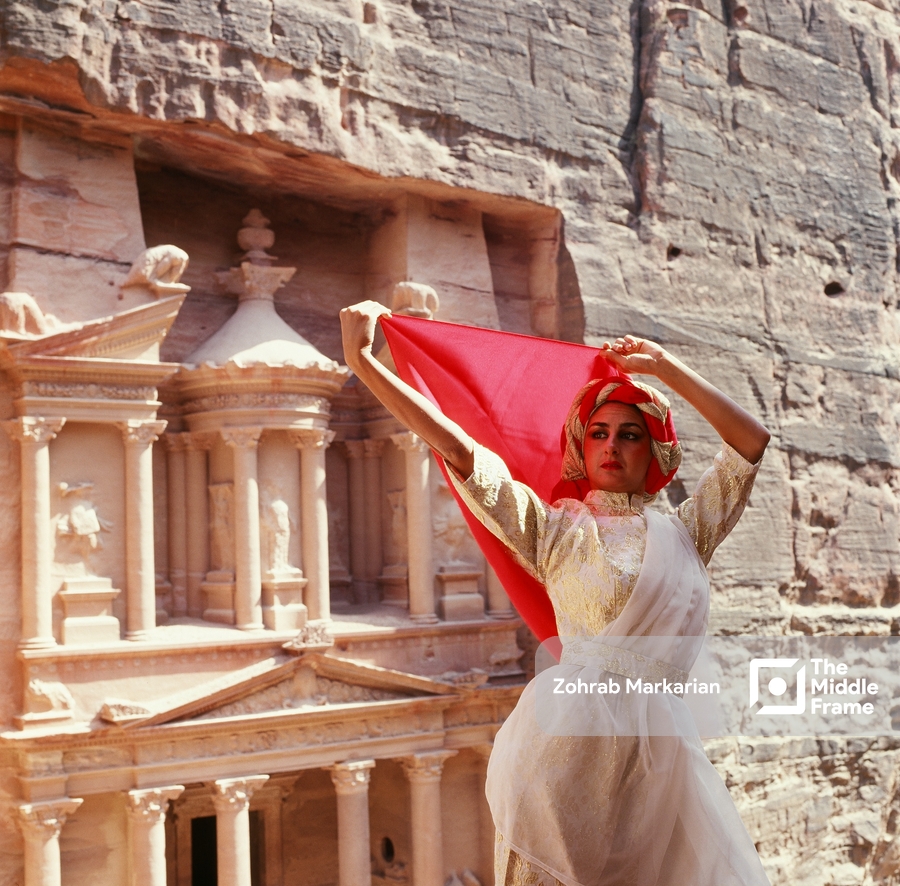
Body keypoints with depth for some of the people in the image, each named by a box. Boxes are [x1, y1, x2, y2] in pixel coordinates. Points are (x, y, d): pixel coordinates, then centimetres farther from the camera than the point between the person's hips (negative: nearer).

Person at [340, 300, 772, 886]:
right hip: (570, 740, -3)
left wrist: (662, 365, 14)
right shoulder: (556, 531, 6)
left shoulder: (685, 535, 14)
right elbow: (456, 449, 0)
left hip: (662, 747, 3)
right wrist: (362, 360, -3)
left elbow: (751, 440, 12)